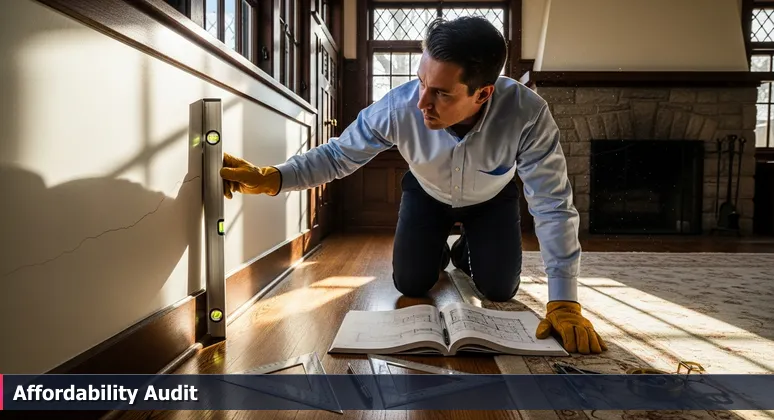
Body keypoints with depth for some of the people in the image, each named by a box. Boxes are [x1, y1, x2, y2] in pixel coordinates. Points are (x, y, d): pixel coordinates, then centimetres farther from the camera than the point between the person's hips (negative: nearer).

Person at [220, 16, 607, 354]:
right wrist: (269, 179, -41)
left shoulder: (527, 114, -41)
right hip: (427, 194, 1)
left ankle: (468, 252, 30)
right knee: (410, 285, -4)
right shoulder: (397, 107, -38)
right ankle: (441, 250, 31)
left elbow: (553, 206, -35)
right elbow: (338, 155, -25)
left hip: (492, 199, 0)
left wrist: (564, 303, -38)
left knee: (499, 290, -5)